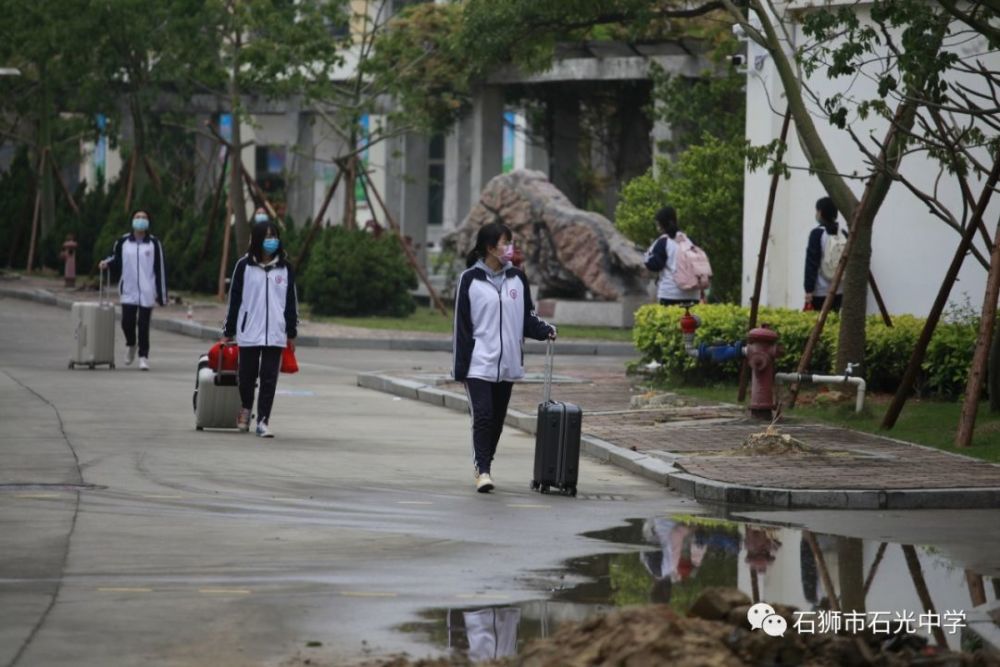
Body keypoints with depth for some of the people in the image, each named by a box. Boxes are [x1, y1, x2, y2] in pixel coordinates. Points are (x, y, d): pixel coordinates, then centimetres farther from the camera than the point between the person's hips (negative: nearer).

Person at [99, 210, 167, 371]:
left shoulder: (154, 243, 1)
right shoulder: (123, 242, 4)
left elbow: (160, 268, 1)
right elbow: (115, 260, 18)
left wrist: (161, 295, -3)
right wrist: (107, 263, -6)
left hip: (147, 293, -1)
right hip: (129, 291, 1)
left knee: (143, 325, -2)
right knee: (127, 322, -4)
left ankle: (143, 357, 7)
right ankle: (130, 345, 27)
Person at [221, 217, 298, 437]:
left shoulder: (285, 268, 6)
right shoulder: (244, 265, 0)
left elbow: (291, 302, 10)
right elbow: (234, 299, 3)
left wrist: (292, 333, 9)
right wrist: (228, 332, 3)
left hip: (275, 334, 1)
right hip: (248, 333, -1)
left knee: (269, 378, -1)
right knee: (247, 375, 8)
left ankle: (263, 420, 5)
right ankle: (246, 408, 35)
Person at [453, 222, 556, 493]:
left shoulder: (516, 278, 7)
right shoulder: (470, 279, -5)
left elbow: (527, 318, 14)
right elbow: (462, 325, -4)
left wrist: (544, 330, -7)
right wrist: (460, 366, -7)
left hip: (508, 364, 4)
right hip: (479, 364, -4)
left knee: (497, 418, 10)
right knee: (483, 416, -13)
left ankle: (484, 465, 24)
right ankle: (482, 470, -11)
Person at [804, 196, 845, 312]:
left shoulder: (817, 234, -8)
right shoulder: (843, 235, 6)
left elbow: (811, 263, -9)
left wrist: (809, 289, -7)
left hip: (819, 291, -5)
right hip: (839, 291, 5)